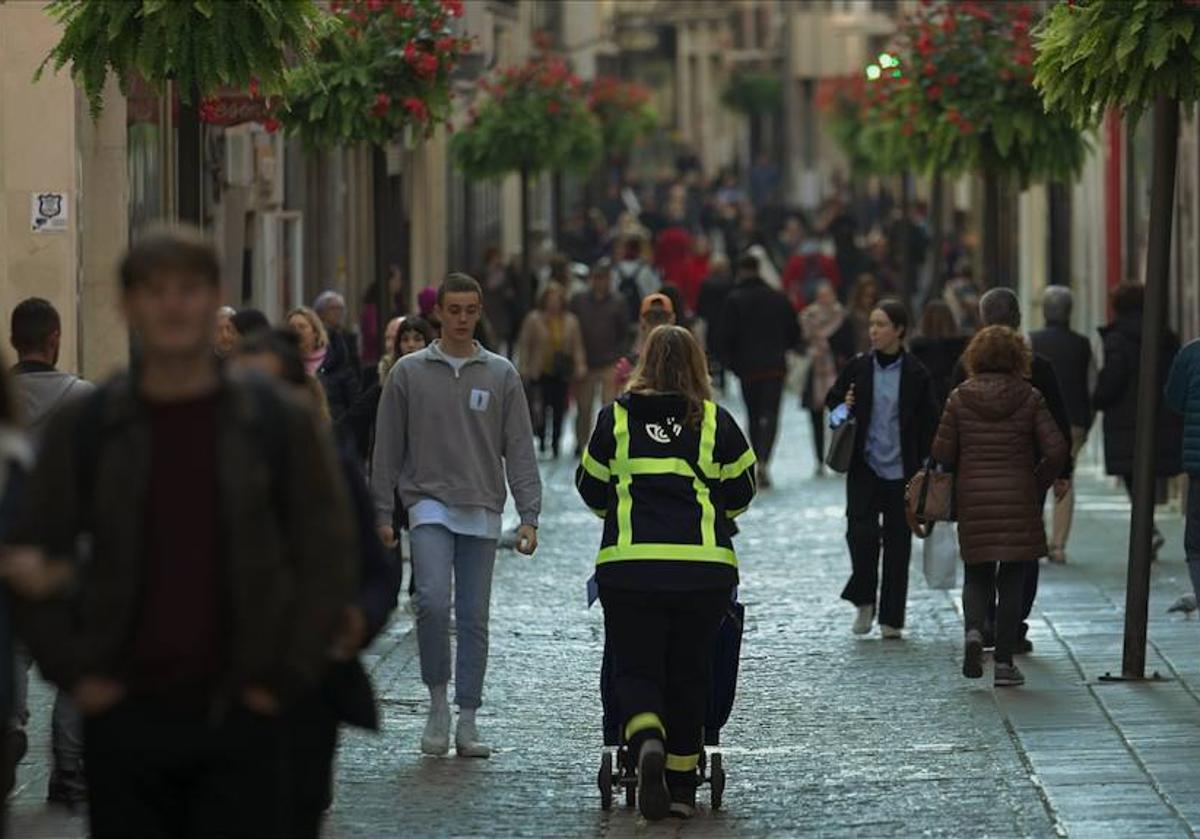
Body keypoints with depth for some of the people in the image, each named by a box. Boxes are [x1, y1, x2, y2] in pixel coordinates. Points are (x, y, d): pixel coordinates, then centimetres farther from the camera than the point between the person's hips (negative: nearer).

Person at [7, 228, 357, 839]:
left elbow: (328, 558, 4)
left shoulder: (279, 426, 2)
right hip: (123, 719, 1)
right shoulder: (82, 429, 4)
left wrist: (287, 677, -4)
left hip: (237, 718, -1)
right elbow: (34, 556, 8)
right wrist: (72, 670, -2)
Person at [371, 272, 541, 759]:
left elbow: (519, 450, 4)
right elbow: (387, 449, 6)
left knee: (474, 618, 4)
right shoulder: (409, 372, 4)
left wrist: (528, 516, -4)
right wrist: (383, 514, 1)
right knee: (433, 601, -19)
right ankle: (438, 704, -4)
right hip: (429, 504, -2)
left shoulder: (501, 375, 7)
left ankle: (467, 719, 10)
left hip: (482, 511, 2)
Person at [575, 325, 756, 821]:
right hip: (705, 568, 1)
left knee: (635, 668, 5)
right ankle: (681, 787, 15)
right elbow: (741, 491, 12)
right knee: (688, 673, 12)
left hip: (629, 564, -1)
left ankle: (647, 744, -25)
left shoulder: (615, 418, 4)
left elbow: (591, 488, 14)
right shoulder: (716, 422, 4)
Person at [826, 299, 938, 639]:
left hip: (901, 471, -1)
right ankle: (864, 601, 8)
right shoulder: (858, 368, 3)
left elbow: (928, 423, 3)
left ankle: (891, 618, 13)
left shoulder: (916, 374, -1)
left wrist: (924, 466, -4)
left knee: (897, 542, 4)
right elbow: (832, 399, 16)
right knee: (861, 531, -13)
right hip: (864, 467, 1)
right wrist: (843, 406, -7)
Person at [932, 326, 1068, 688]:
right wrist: (1038, 485, 6)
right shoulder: (1029, 399, -4)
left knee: (977, 574, 15)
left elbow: (942, 452, -3)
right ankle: (1005, 662, 4)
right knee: (1012, 580, 6)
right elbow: (1056, 451, -9)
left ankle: (974, 629, -13)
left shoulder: (960, 398, -2)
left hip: (972, 499, 1)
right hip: (1018, 500, -1)